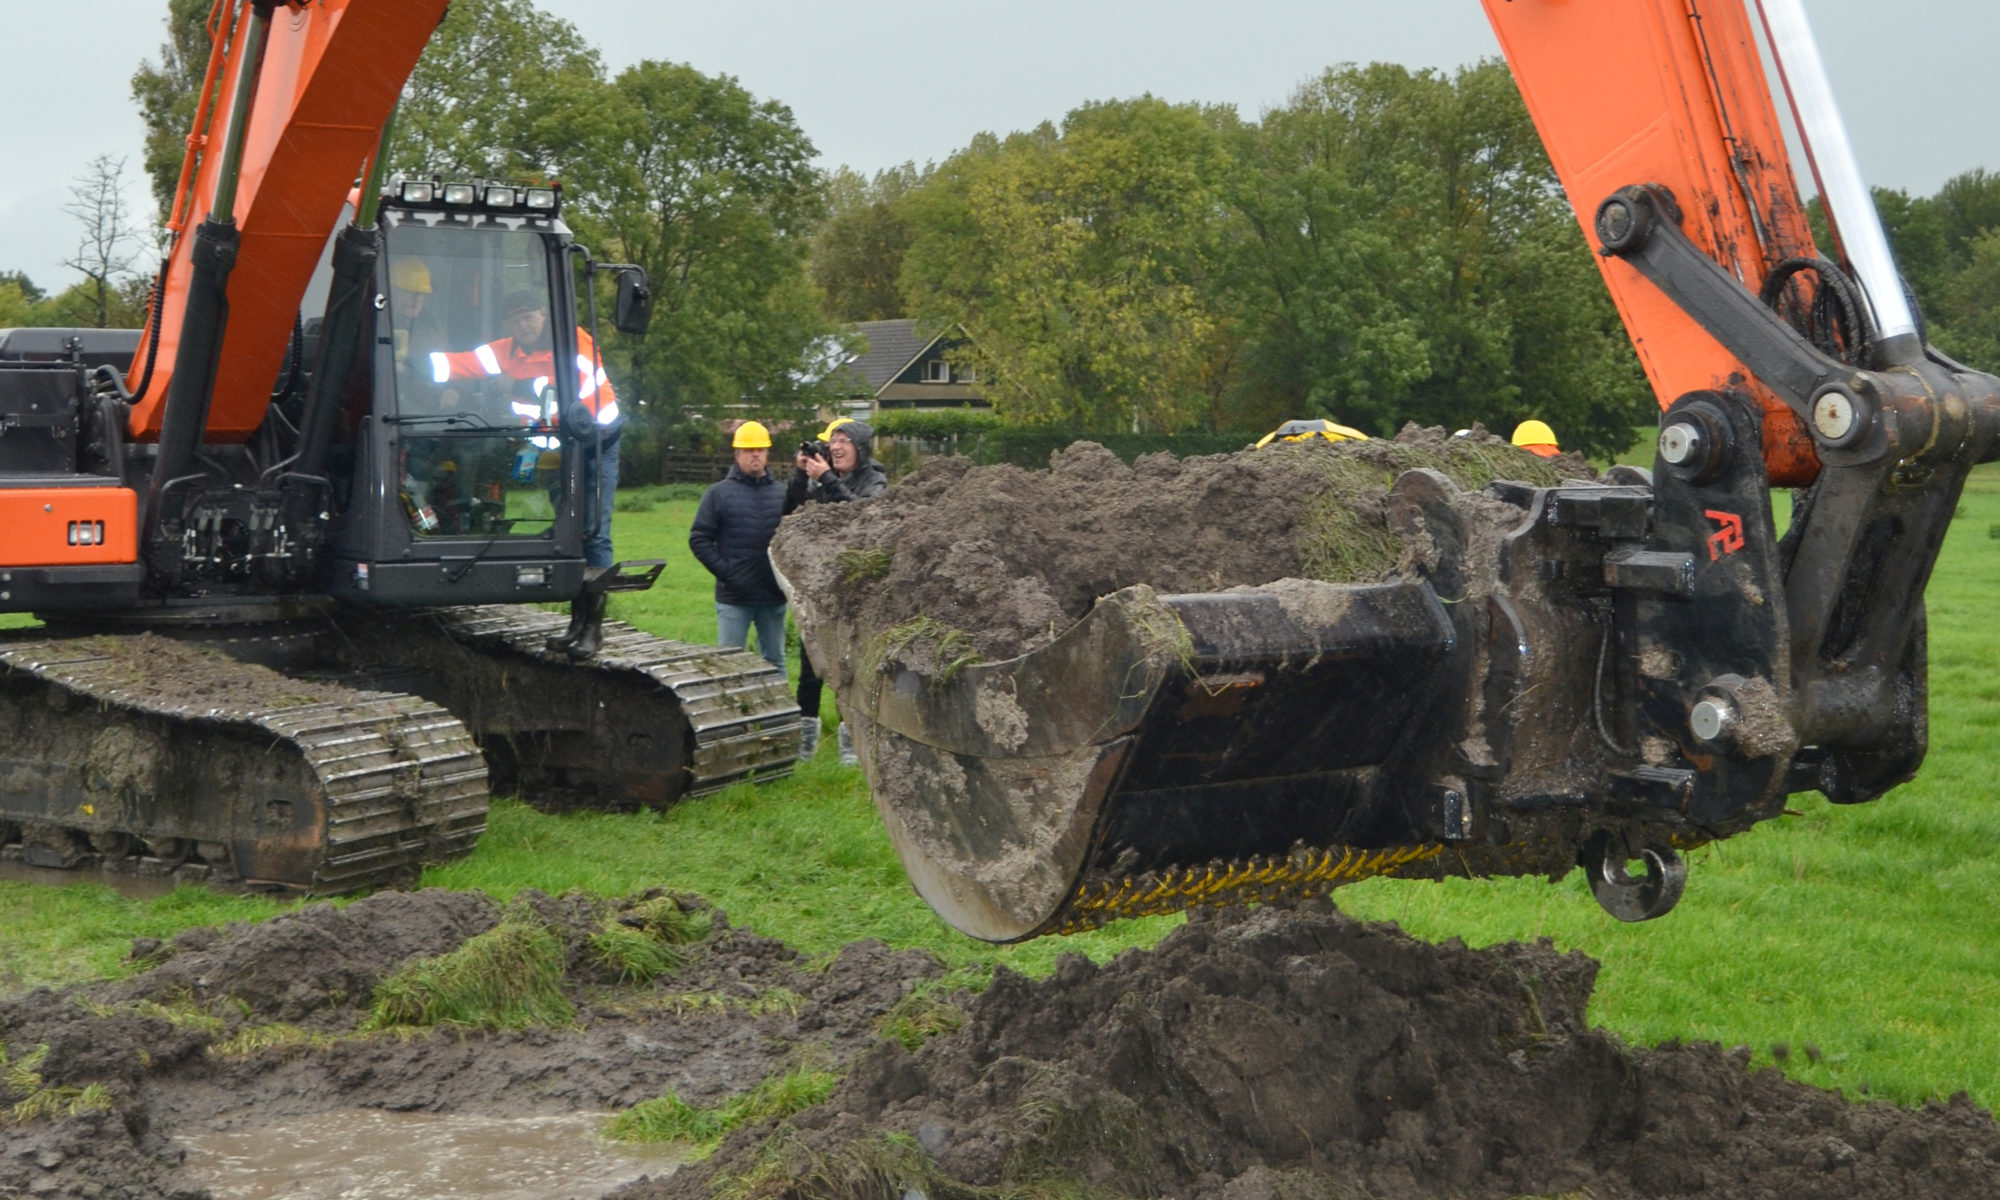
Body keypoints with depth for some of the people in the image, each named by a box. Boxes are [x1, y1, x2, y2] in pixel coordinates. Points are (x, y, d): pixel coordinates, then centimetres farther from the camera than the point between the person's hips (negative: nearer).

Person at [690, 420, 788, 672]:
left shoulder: (782, 494, 6)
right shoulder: (719, 493, 1)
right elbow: (699, 539, -1)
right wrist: (724, 572, -10)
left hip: (773, 595, 2)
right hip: (733, 596, -2)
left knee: (775, 661, 12)